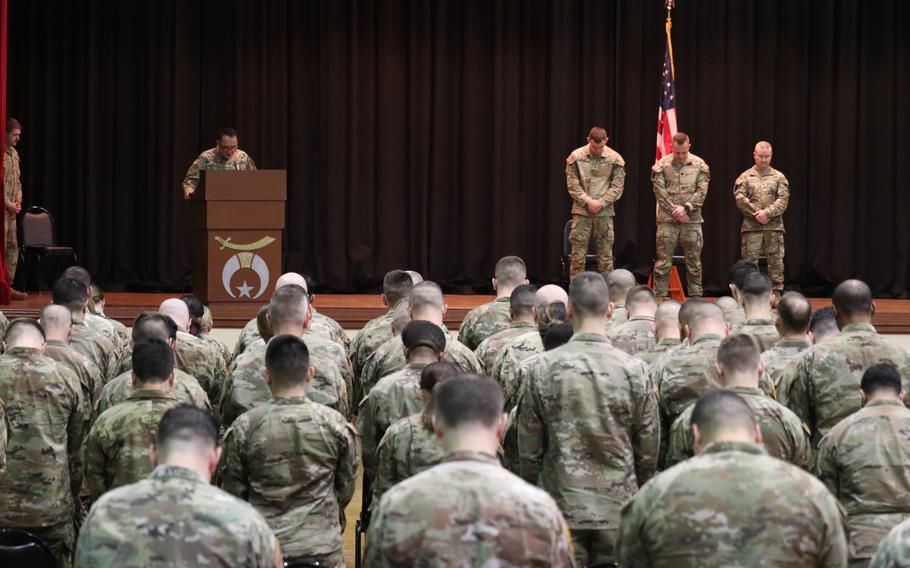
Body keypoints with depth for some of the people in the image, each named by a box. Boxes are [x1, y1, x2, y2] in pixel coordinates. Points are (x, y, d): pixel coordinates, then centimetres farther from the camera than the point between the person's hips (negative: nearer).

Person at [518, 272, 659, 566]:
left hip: (562, 506, -1)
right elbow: (648, 447, 2)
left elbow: (528, 445, -1)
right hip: (618, 508, 1)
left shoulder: (543, 368, -6)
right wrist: (639, 494, 18)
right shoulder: (634, 370, -4)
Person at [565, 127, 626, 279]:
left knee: (606, 257, 3)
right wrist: (588, 201, -12)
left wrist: (601, 203, -11)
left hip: (605, 212, 1)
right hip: (581, 212, -1)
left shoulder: (615, 159, 0)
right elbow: (572, 185, -2)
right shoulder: (576, 157, -2)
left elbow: (617, 187, 0)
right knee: (578, 256, -1)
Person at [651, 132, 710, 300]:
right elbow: (660, 192, -3)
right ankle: (659, 297, 2)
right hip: (667, 220, -1)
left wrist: (686, 208, -13)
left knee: (694, 261, 6)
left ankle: (696, 297, 12)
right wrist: (675, 210, -10)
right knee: (663, 261, -2)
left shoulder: (699, 164, 5)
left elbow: (702, 191, -1)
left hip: (692, 220, 1)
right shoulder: (662, 165, 2)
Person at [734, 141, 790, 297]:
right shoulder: (745, 177, 8)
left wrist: (767, 213, -15)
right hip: (751, 226, -1)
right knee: (749, 261, -1)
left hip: (774, 226, 1)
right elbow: (740, 199, -3)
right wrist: (756, 214, -13)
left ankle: (776, 294, 6)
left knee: (776, 261, 1)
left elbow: (783, 200, -2)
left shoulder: (779, 177, 9)